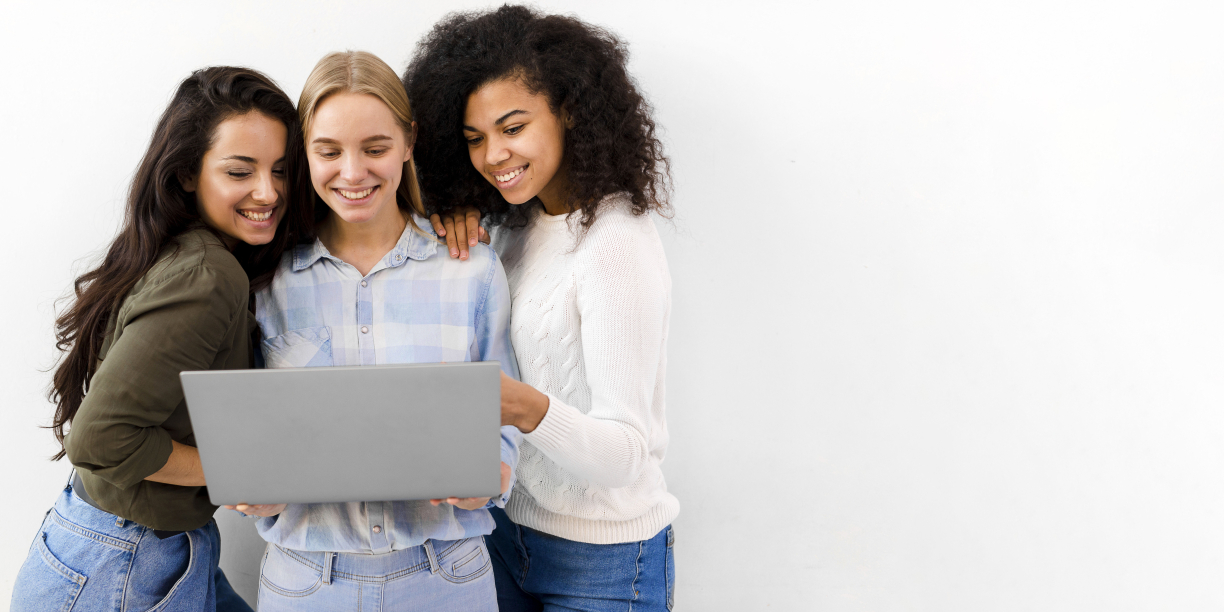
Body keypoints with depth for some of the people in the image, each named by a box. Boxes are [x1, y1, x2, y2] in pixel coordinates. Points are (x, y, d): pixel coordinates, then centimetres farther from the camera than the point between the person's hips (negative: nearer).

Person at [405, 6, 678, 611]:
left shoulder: (618, 244, -21)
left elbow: (626, 453, -25)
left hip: (602, 560, -6)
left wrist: (529, 409, -44)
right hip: (508, 526, 7)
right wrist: (446, 218, -6)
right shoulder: (515, 223, 2)